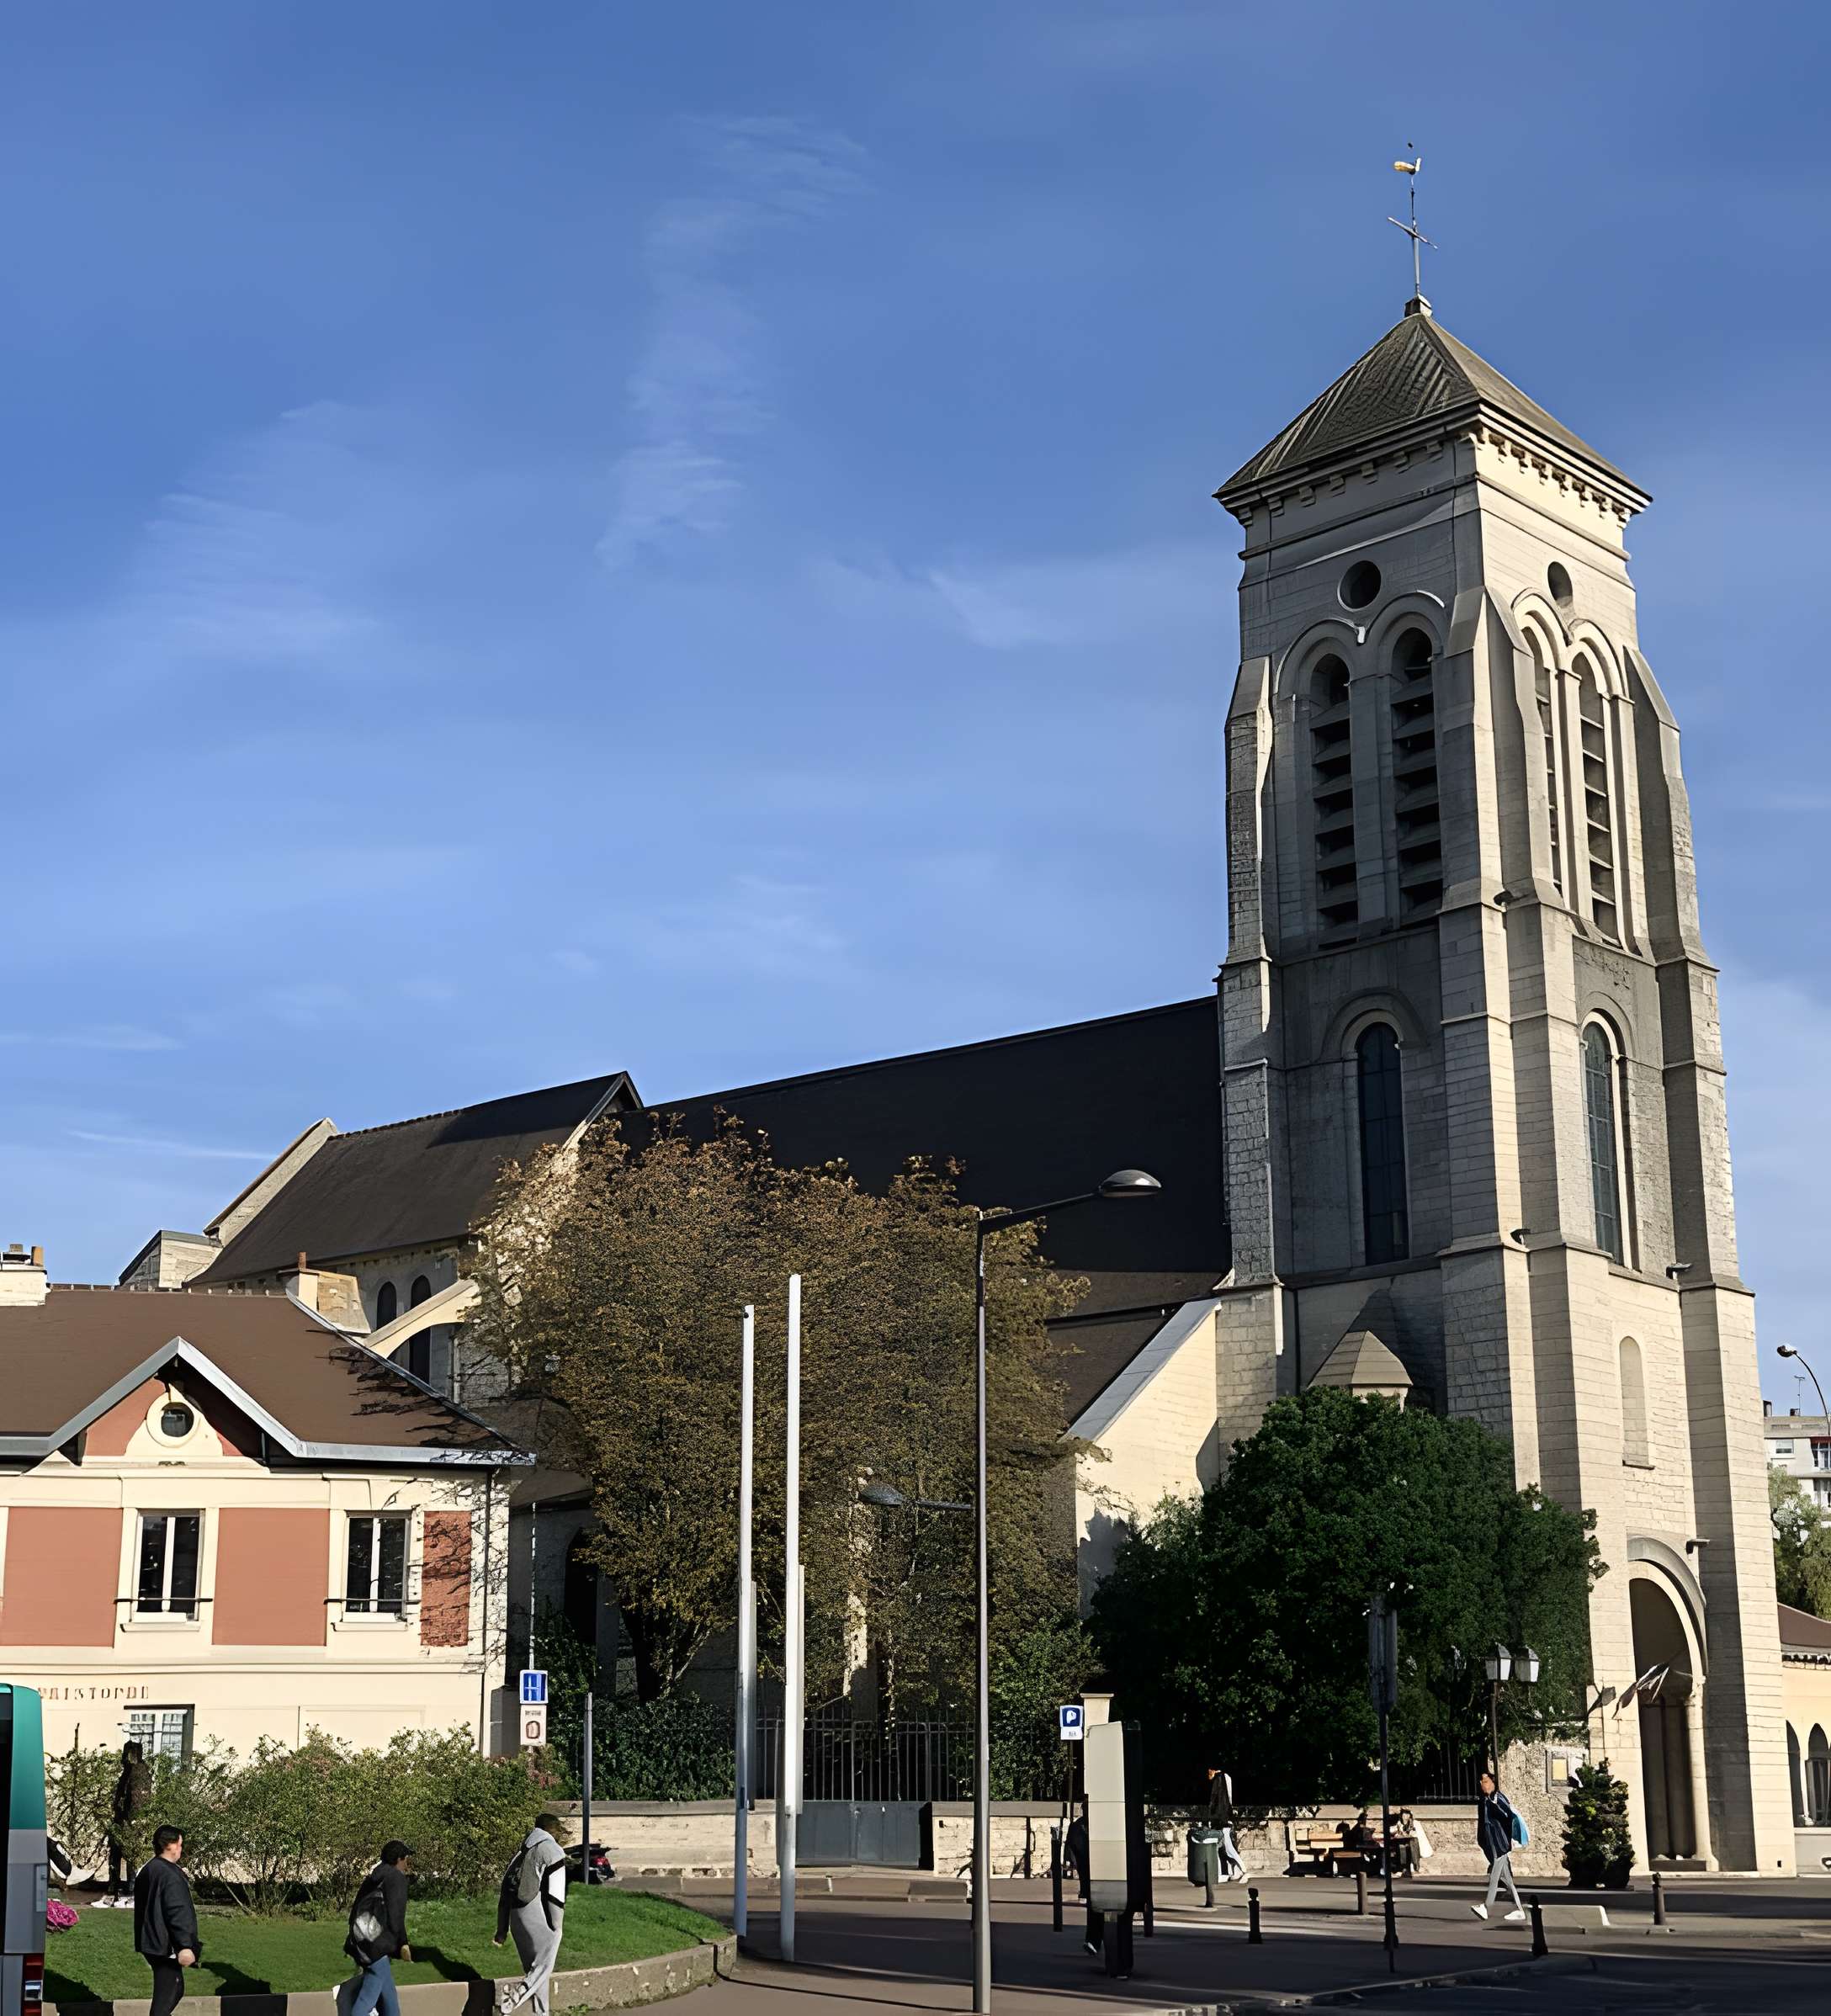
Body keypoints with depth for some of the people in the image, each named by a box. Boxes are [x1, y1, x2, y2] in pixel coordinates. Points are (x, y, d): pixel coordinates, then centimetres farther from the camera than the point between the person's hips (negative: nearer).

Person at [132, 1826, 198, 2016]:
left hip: (150, 1943, 10)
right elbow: (178, 1912, -24)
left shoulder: (146, 1871, 13)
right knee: (165, 1995, -4)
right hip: (166, 1946, -10)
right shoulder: (170, 1874, -19)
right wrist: (185, 1946, -25)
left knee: (176, 1988, 21)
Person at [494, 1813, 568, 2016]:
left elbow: (506, 1890, 18)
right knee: (543, 1967, -3)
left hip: (517, 1917, 7)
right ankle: (515, 1995, -24)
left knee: (533, 1967, 15)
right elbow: (555, 1894, -12)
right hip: (540, 1920, -7)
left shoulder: (521, 1850, 17)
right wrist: (557, 1926, -7)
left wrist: (502, 1929, 20)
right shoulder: (552, 1851, -5)